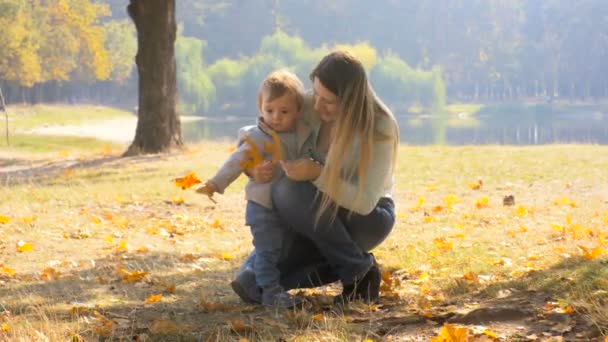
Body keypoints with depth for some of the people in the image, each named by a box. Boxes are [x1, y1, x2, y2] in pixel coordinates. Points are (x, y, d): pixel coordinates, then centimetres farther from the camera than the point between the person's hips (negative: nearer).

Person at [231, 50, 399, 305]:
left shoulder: (380, 128, -24)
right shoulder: (307, 108, -14)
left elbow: (365, 202, -28)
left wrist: (317, 174, -40)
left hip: (368, 219, -4)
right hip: (316, 220, 4)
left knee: (290, 190, -33)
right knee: (250, 285, -16)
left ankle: (359, 268, -15)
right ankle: (336, 267, 3)